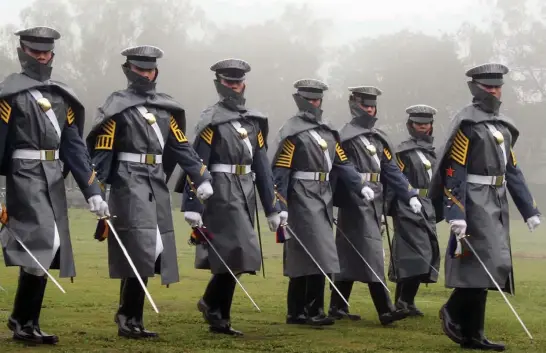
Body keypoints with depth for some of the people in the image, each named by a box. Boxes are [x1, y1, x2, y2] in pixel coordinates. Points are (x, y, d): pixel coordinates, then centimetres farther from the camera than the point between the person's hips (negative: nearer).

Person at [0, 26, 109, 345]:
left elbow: (74, 146, 11)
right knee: (44, 243, -19)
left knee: (45, 251, 6)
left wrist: (92, 192, 4)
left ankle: (26, 323, 14)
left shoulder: (61, 96, 14)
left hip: (54, 182, 7)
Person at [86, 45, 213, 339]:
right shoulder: (117, 107, -3)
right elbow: (101, 153, -7)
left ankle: (129, 318, 13)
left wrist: (202, 179, 4)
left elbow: (181, 147, 14)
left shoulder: (166, 108, 15)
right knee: (140, 251, -15)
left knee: (149, 253, 6)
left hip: (158, 187, 7)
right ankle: (130, 318, -8)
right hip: (129, 185, -6)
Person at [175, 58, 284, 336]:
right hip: (221, 194, -7)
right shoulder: (211, 120, -6)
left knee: (229, 258, 9)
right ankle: (213, 305, -1)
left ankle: (217, 315, 19)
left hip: (246, 195, 7)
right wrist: (192, 207, -18)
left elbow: (262, 165, 15)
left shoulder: (254, 121, 14)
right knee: (240, 253, -14)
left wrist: (273, 207, 12)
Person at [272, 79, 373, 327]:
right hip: (302, 200, -8)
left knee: (302, 260, 11)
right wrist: (280, 210, -15)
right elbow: (280, 173, -11)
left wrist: (360, 186, 1)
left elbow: (342, 163, 15)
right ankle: (313, 311, -9)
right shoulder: (292, 132, -8)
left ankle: (296, 313, 16)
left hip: (323, 199, 8)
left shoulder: (328, 131, 15)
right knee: (319, 256, -14)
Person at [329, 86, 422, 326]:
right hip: (356, 204, -8)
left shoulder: (378, 138, 16)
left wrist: (410, 196, 2)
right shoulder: (347, 136, -7)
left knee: (350, 255, 12)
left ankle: (337, 307, 19)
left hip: (374, 204, 8)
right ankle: (385, 311, -14)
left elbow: (391, 170, 11)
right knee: (371, 253, -12)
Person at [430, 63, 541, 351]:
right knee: (485, 264, -14)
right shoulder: (467, 123, -10)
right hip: (475, 203, -8)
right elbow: (454, 172, -16)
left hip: (496, 204, 8)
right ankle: (454, 314, 1)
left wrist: (530, 211, 14)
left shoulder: (502, 125, 15)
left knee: (484, 268, 8)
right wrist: (455, 214, -23)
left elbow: (512, 171, 18)